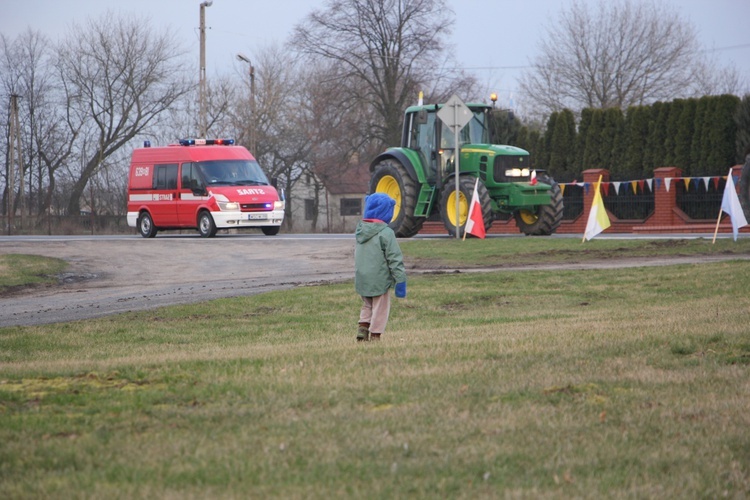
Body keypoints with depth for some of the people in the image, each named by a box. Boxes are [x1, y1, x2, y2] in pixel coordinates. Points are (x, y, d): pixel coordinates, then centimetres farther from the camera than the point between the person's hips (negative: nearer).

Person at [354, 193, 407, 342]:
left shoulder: (360, 230, 5)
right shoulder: (385, 233, -15)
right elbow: (395, 258, -14)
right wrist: (400, 280, -8)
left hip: (361, 278, 6)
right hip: (379, 279, -6)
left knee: (367, 305, 23)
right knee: (380, 308, 6)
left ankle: (362, 327, 8)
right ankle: (375, 336, 8)